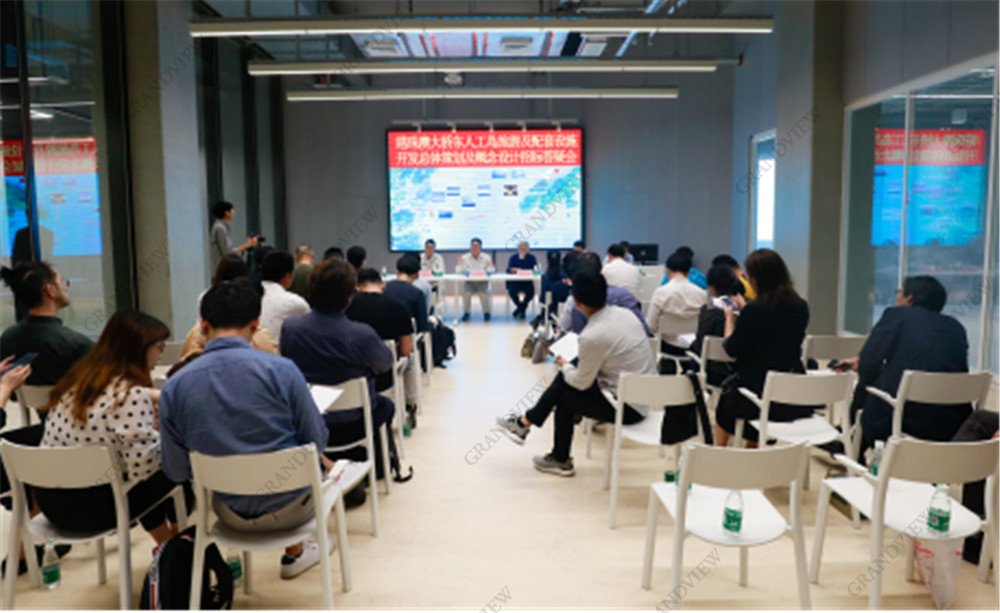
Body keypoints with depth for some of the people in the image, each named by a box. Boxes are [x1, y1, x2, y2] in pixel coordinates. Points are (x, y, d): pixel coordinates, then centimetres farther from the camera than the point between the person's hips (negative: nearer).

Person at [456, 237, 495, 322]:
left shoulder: (486, 258, 2)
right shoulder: (464, 258, 2)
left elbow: (491, 271, -6)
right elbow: (458, 270, -4)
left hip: (482, 282, 0)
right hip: (469, 282, 1)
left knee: (484, 293, -29)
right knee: (466, 292, -29)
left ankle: (486, 312, -3)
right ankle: (466, 312, -6)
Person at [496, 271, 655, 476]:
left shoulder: (592, 336, -25)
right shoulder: (624, 313, -2)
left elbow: (582, 383, -12)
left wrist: (563, 365, 7)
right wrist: (568, 367, 13)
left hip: (628, 407, -8)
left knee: (564, 397, 13)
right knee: (566, 377, 12)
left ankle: (561, 461, 32)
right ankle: (526, 422, 22)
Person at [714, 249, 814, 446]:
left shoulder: (754, 311, -20)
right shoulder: (801, 308, -1)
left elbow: (732, 349, -7)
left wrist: (729, 318, 9)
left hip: (759, 397, -5)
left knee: (724, 400, 26)